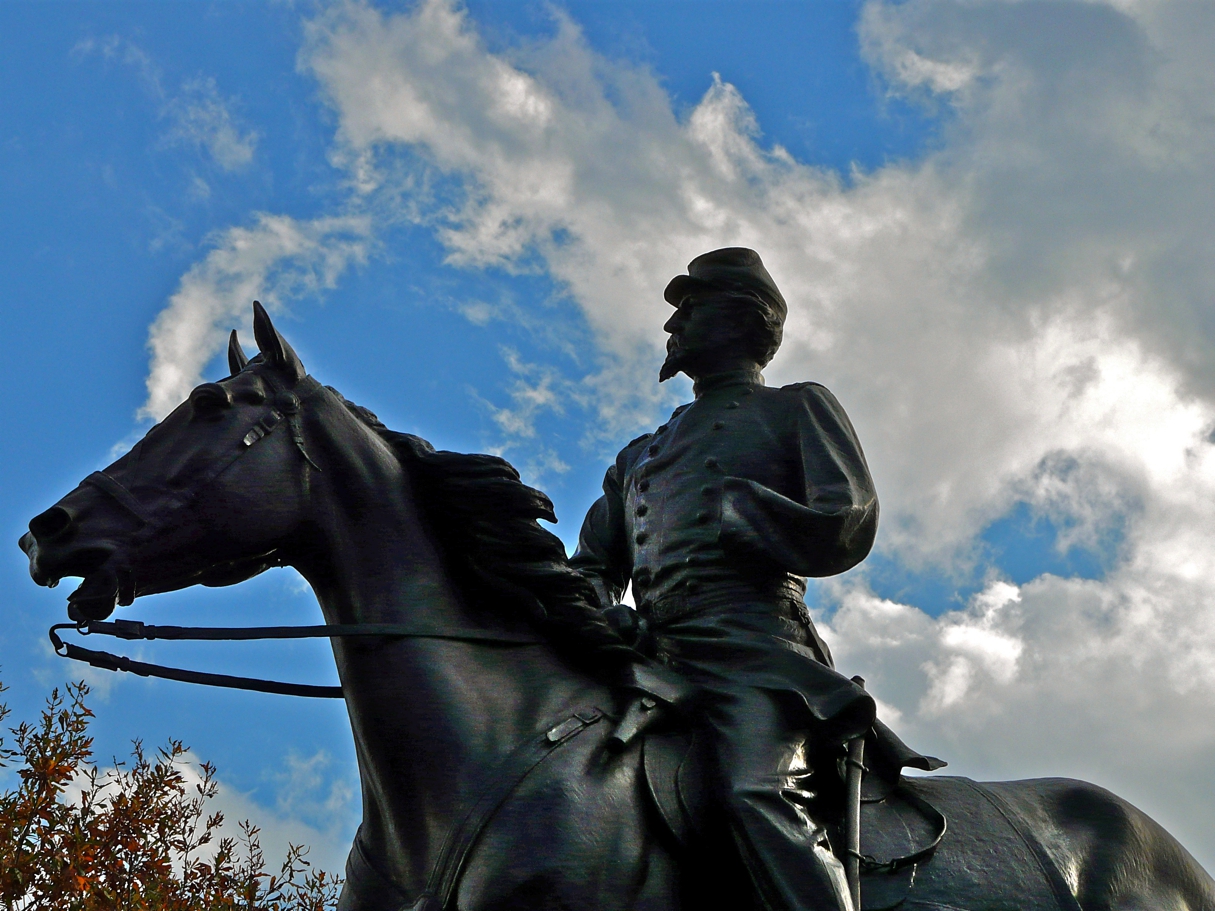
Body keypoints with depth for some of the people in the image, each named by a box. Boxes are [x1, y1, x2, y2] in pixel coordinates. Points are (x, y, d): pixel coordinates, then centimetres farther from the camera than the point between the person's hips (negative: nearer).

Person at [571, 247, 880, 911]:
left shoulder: (797, 408, 20)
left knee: (756, 793, -33)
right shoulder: (641, 456, 36)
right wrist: (601, 611, 4)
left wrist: (729, 510, -4)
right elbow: (591, 566, 28)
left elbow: (846, 531, 4)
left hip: (748, 639, -5)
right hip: (652, 654, 6)